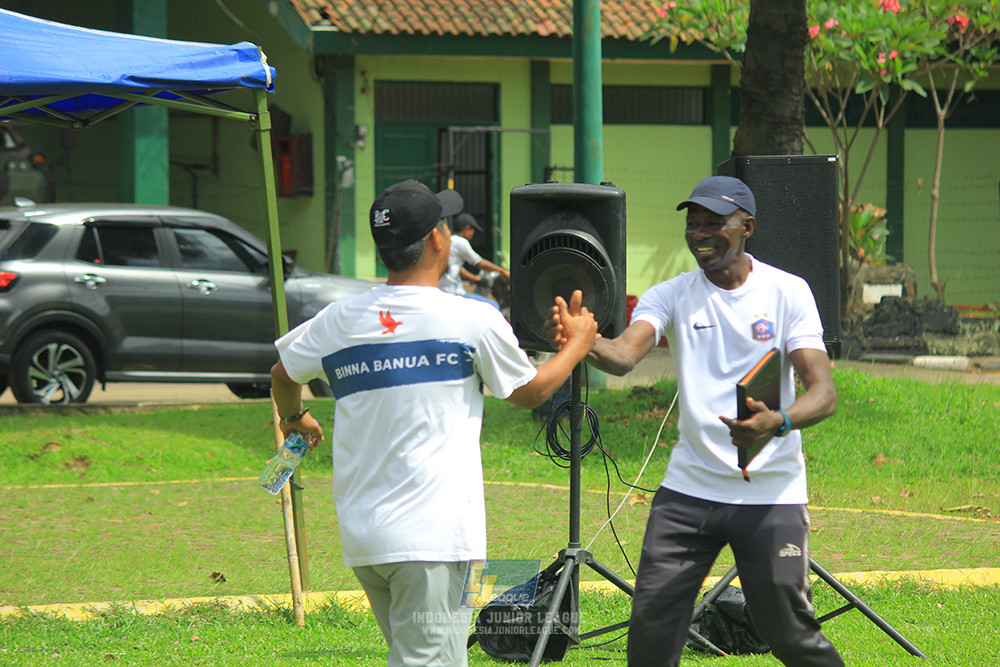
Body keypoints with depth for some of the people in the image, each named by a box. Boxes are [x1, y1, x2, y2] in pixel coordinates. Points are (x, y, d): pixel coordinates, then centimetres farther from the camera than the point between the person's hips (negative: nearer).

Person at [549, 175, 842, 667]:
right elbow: (625, 353, -16)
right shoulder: (672, 295, 3)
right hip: (689, 488, 2)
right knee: (652, 624, -5)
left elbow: (823, 392, -9)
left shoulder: (787, 292, -1)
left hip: (771, 494, -2)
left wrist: (778, 422, -31)